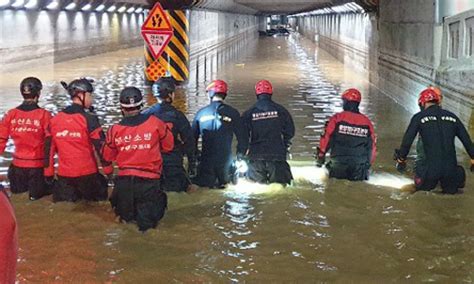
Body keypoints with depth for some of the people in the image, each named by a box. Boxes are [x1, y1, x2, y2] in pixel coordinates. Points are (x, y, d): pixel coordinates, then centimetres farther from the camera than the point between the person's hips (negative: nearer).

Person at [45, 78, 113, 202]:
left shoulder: (55, 120, 4)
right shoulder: (88, 119, -11)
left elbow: (49, 149, 7)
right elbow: (101, 147, -11)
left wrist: (49, 174, 14)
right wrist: (108, 170, -3)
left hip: (64, 176, 4)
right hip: (87, 174, -4)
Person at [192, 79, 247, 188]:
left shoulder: (201, 113, 4)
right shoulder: (232, 113, -2)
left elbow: (192, 137, 9)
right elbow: (242, 137, -1)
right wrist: (240, 154, 9)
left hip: (206, 160, 1)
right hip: (225, 159, -1)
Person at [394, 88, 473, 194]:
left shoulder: (418, 117, 3)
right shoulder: (452, 116, 12)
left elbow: (407, 140, 3)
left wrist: (401, 159, 17)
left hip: (432, 168, -2)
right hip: (451, 168, 2)